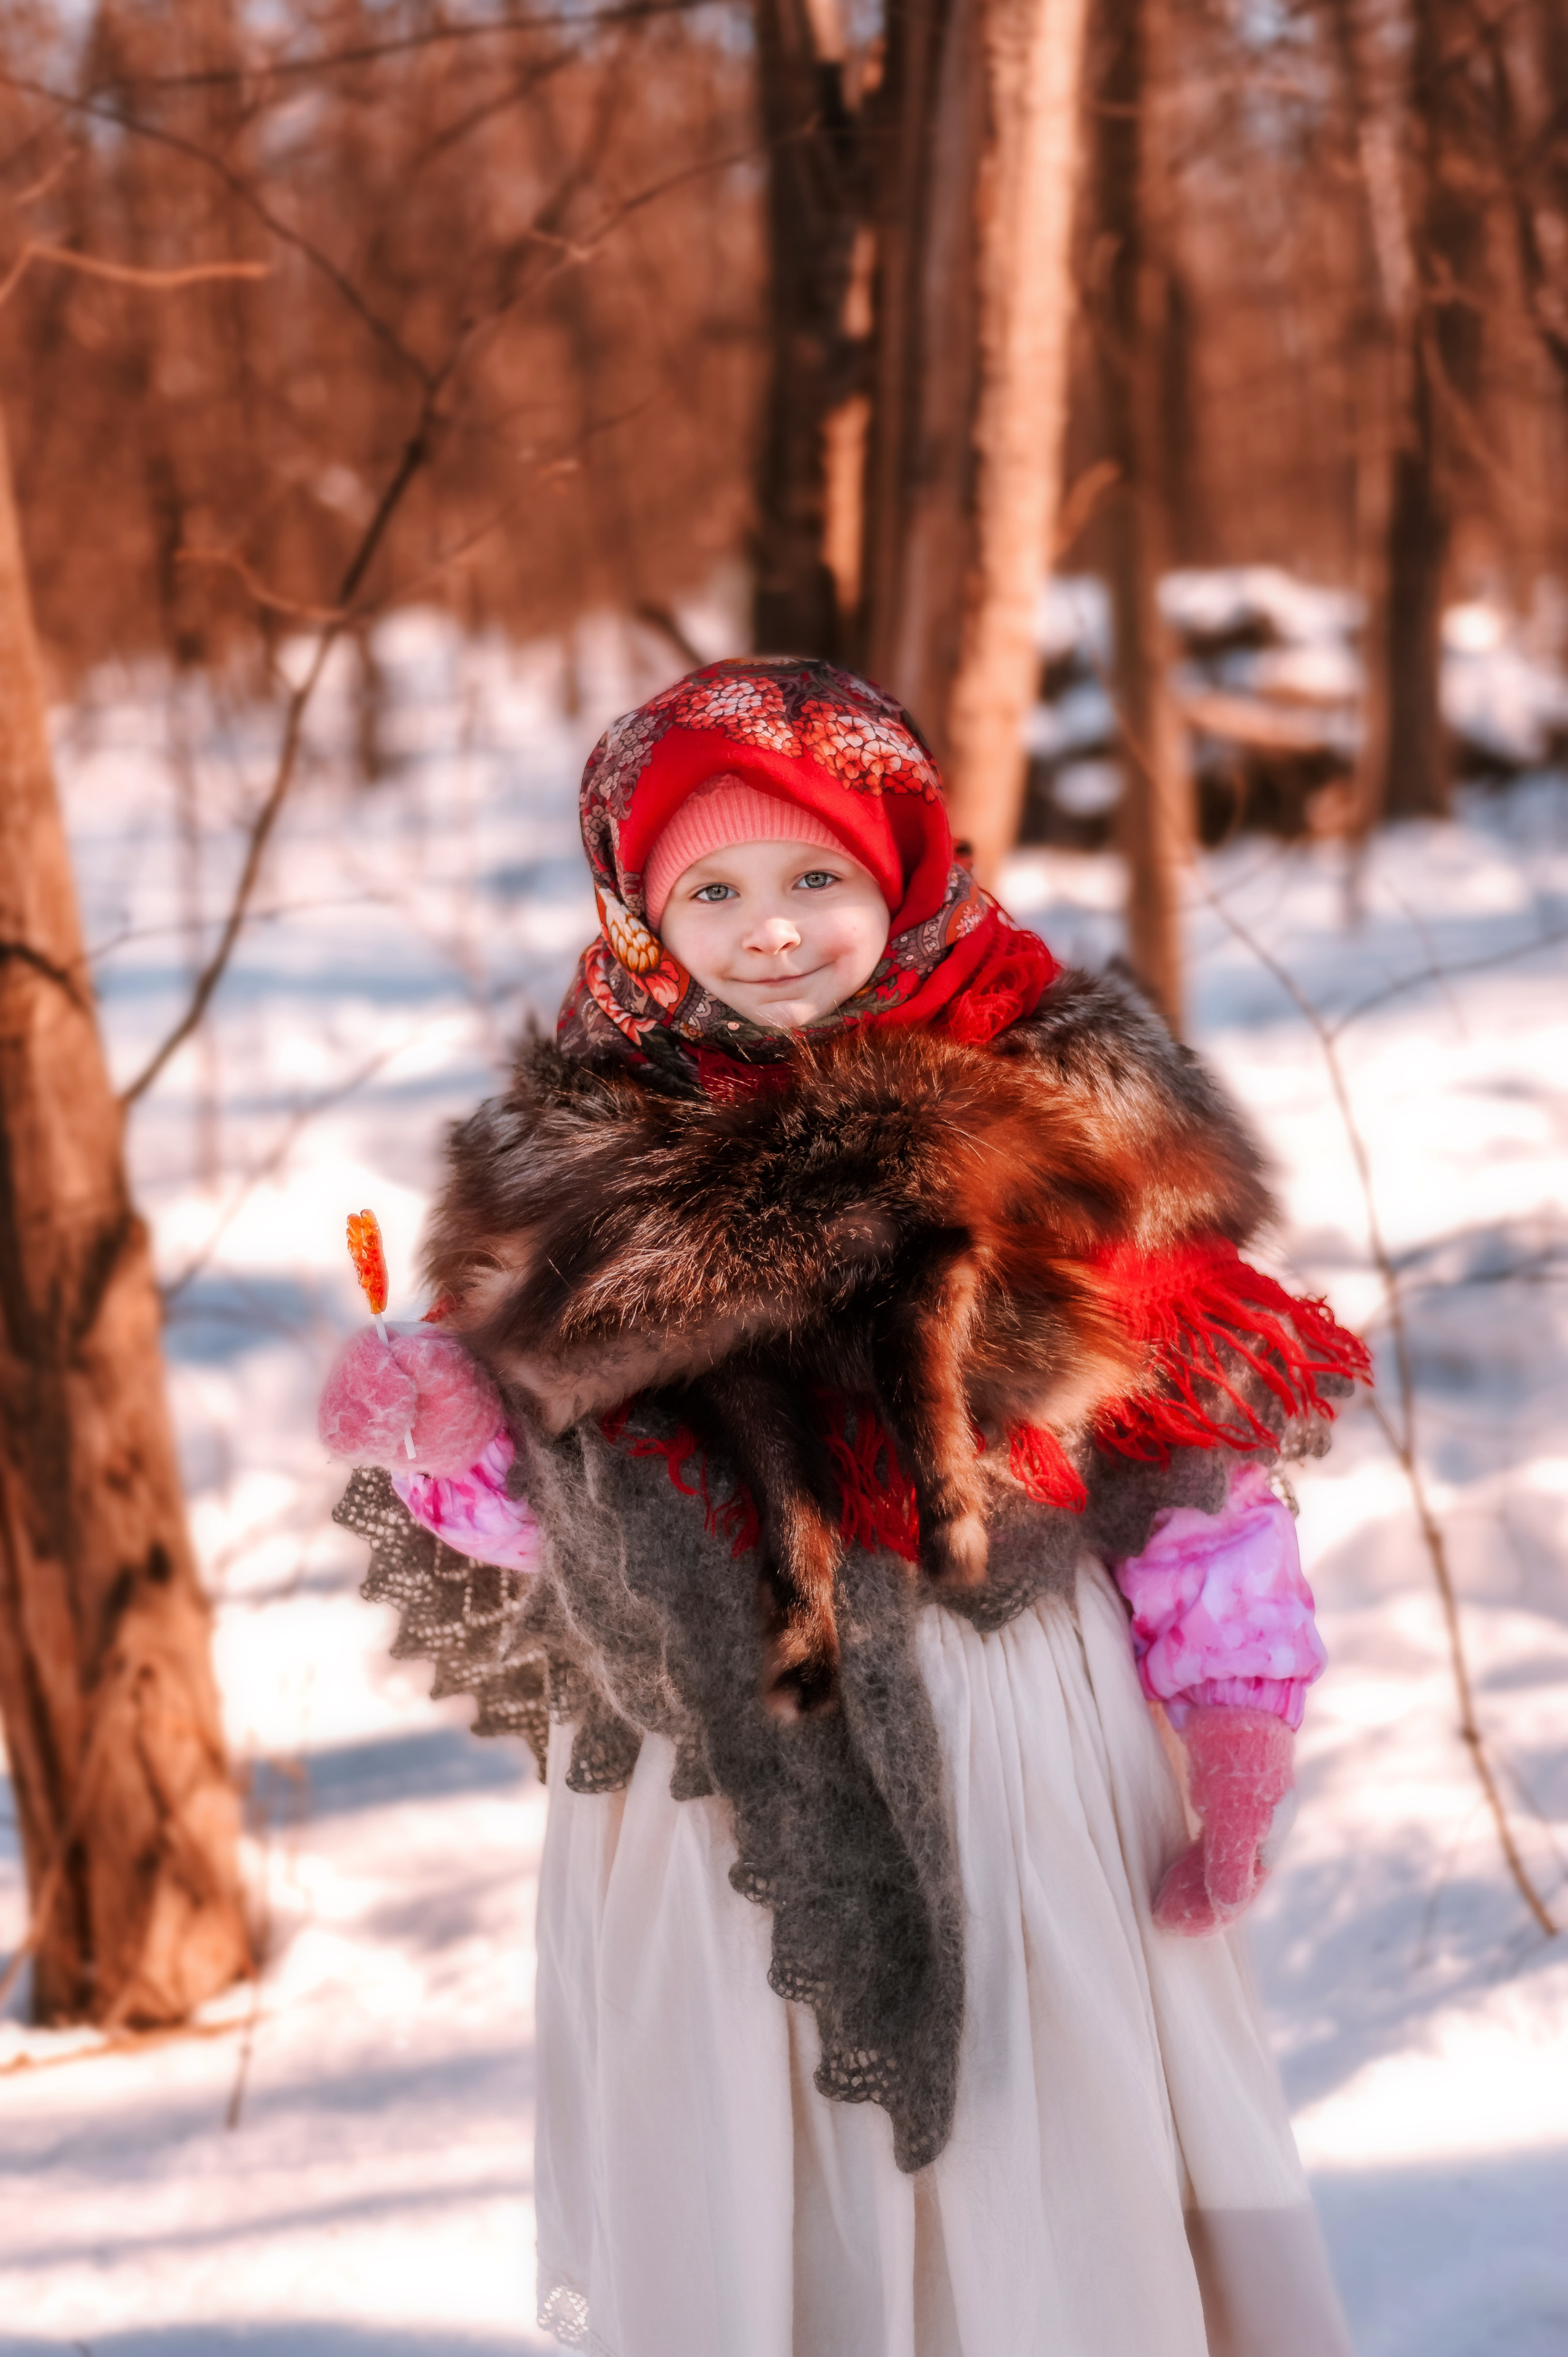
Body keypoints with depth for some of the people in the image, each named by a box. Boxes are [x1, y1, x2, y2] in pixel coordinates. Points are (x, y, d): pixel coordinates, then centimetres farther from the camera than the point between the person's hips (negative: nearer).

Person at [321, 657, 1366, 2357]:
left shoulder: (1060, 1113, -2)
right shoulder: (580, 1168, 3)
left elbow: (1200, 1436, 0)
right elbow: (554, 1524, 7)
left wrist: (1235, 1715, -5)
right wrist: (435, 1449, -13)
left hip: (1028, 1762, -1)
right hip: (723, 1802, 2)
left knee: (1071, 2213, 6)